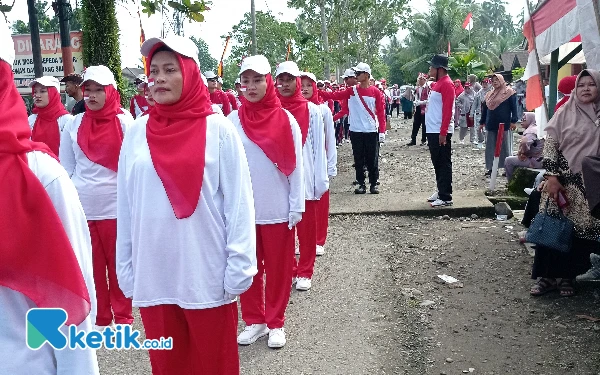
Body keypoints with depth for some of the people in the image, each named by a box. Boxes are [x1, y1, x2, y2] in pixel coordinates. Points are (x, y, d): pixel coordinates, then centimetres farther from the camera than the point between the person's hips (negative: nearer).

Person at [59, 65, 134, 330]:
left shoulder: (123, 121, -3)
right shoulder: (74, 125, 5)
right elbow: (66, 168, 9)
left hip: (115, 206, -3)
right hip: (82, 208, 3)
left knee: (118, 264, 8)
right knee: (91, 266, 11)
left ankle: (122, 316, 23)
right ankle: (99, 317, 25)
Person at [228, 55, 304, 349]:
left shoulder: (285, 119, -5)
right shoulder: (233, 121, 0)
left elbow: (296, 166, -3)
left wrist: (297, 206, -6)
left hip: (278, 209, -1)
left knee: (278, 268, 9)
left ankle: (276, 323, 24)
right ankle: (254, 321, 27)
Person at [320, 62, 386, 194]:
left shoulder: (376, 92, -2)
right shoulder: (351, 91, 4)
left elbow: (381, 112, -3)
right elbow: (333, 95, -2)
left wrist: (382, 131, -8)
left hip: (371, 131, -2)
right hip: (356, 131, 2)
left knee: (372, 159, 4)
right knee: (358, 159, 6)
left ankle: (374, 184, 15)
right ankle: (361, 184, 15)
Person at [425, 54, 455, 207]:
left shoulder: (447, 84, -13)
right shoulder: (438, 84, 17)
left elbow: (447, 109, -19)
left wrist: (443, 132, -23)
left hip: (441, 132, -10)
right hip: (433, 130, 10)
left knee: (444, 164, -5)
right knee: (437, 163, 15)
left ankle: (446, 197, -1)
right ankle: (440, 191, 25)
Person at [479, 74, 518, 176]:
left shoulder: (509, 92, -1)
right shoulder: (489, 94, 14)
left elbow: (514, 107, -5)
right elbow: (484, 109, 18)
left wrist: (513, 121, -12)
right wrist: (482, 122, 16)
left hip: (504, 125, -5)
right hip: (491, 125, 5)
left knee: (505, 147, 1)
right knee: (490, 147, 6)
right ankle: (491, 168, 12)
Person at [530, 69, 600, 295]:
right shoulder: (565, 113, 0)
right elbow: (550, 145, -3)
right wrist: (551, 177, -11)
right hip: (563, 182, -2)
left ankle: (568, 276, 18)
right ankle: (547, 276, 9)